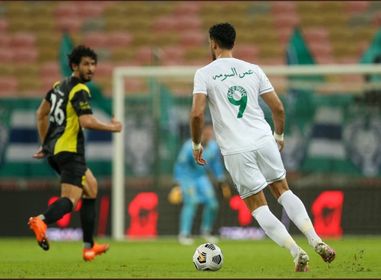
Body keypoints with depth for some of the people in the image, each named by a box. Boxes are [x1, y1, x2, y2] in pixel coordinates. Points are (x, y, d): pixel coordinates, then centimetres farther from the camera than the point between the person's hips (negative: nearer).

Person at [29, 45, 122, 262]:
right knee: (71, 199, -17)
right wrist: (111, 127, -9)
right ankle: (42, 221, -46)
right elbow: (87, 121, -25)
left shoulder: (60, 86, 14)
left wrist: (45, 143, 28)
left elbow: (41, 114, 22)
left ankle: (89, 246, 21)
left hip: (54, 150, 10)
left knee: (91, 187, 23)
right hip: (69, 151, -10)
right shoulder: (80, 91, -12)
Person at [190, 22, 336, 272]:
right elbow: (278, 108, 8)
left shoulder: (204, 74, -1)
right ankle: (315, 240, 0)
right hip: (264, 141, 3)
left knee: (258, 206, 5)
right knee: (282, 190, 19)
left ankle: (297, 252, -9)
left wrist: (197, 144, 4)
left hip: (236, 149, -3)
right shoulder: (253, 70, 9)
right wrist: (279, 135, 25)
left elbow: (197, 113, -12)